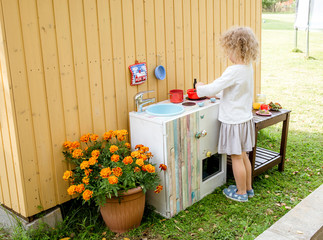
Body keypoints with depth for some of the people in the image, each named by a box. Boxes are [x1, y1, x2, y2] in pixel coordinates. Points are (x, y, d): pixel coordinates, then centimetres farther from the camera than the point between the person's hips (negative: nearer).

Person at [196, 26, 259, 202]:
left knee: (237, 157, 5)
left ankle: (241, 192, 20)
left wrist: (200, 88, -4)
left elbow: (213, 89, -24)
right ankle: (248, 188, 34)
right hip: (245, 118, 9)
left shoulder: (234, 71, -24)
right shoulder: (248, 68, 4)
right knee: (243, 155, 20)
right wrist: (210, 91, 14)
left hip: (234, 121, -9)